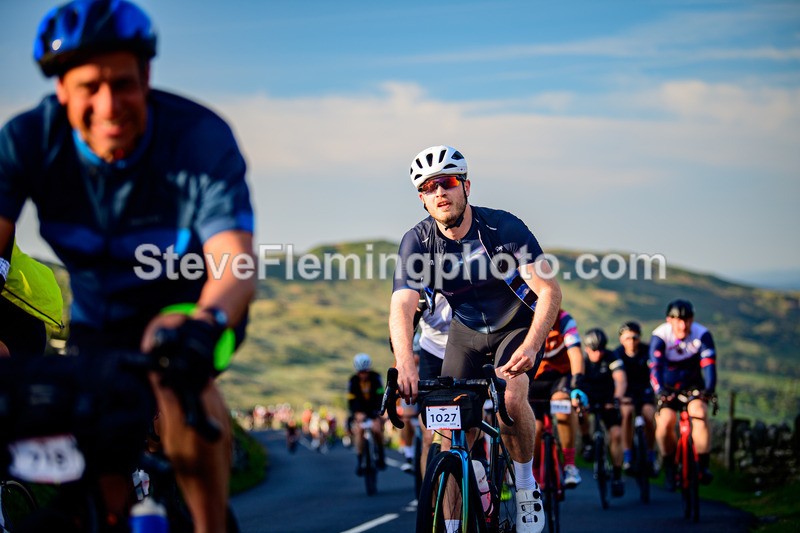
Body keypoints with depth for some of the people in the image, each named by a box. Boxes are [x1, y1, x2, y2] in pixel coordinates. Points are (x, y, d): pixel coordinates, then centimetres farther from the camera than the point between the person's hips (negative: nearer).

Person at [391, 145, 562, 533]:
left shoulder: (503, 228, -26)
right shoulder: (417, 242, -20)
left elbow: (550, 291, -30)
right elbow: (402, 307, -32)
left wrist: (530, 346, -46)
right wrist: (405, 364, -51)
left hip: (517, 326, -3)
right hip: (466, 332, 3)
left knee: (511, 398, -29)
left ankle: (527, 487, -6)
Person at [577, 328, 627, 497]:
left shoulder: (611, 358, -17)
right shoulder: (582, 361, -13)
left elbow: (621, 381, -31)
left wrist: (617, 399, -50)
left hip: (607, 401, -1)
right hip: (587, 399, 1)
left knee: (616, 434, -17)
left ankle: (617, 476, -6)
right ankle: (587, 443, -7)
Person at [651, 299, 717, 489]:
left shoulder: (702, 334, -20)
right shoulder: (659, 336, -21)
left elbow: (708, 364, -30)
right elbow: (656, 366, -32)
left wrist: (709, 389, -46)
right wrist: (660, 391, -48)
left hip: (694, 386, 0)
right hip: (669, 388, 0)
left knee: (699, 412, -27)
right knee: (665, 421, -21)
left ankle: (703, 465, -19)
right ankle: (669, 466, 1)